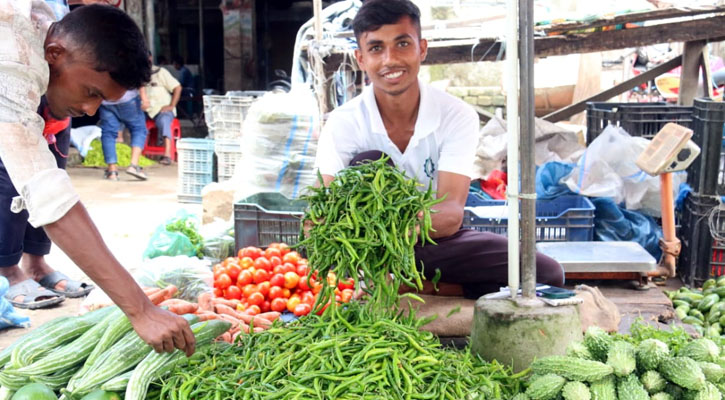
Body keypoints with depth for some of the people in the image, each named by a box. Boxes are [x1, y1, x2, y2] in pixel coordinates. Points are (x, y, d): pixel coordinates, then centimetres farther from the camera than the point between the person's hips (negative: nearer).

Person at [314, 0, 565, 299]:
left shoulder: (457, 116, -14)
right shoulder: (342, 125, -14)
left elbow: (452, 213, -24)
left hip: (434, 240, 2)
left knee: (547, 275, -18)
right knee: (367, 165, -29)